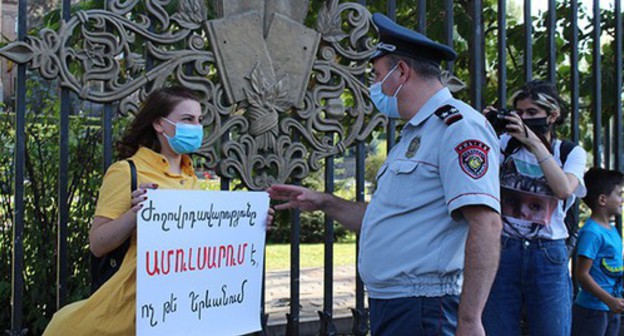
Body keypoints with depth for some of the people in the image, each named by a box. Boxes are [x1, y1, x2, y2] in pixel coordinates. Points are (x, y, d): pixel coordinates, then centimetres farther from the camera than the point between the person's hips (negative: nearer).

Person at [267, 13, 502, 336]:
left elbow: (485, 224, -24)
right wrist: (323, 203, 17)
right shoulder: (414, 136, 19)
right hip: (386, 306, 10)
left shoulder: (457, 125, -14)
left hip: (422, 309, -10)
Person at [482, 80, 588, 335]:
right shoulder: (506, 144, 7)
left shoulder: (571, 152, 6)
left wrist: (534, 142, -15)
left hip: (548, 256, 0)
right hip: (503, 250, 1)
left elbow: (564, 189, -14)